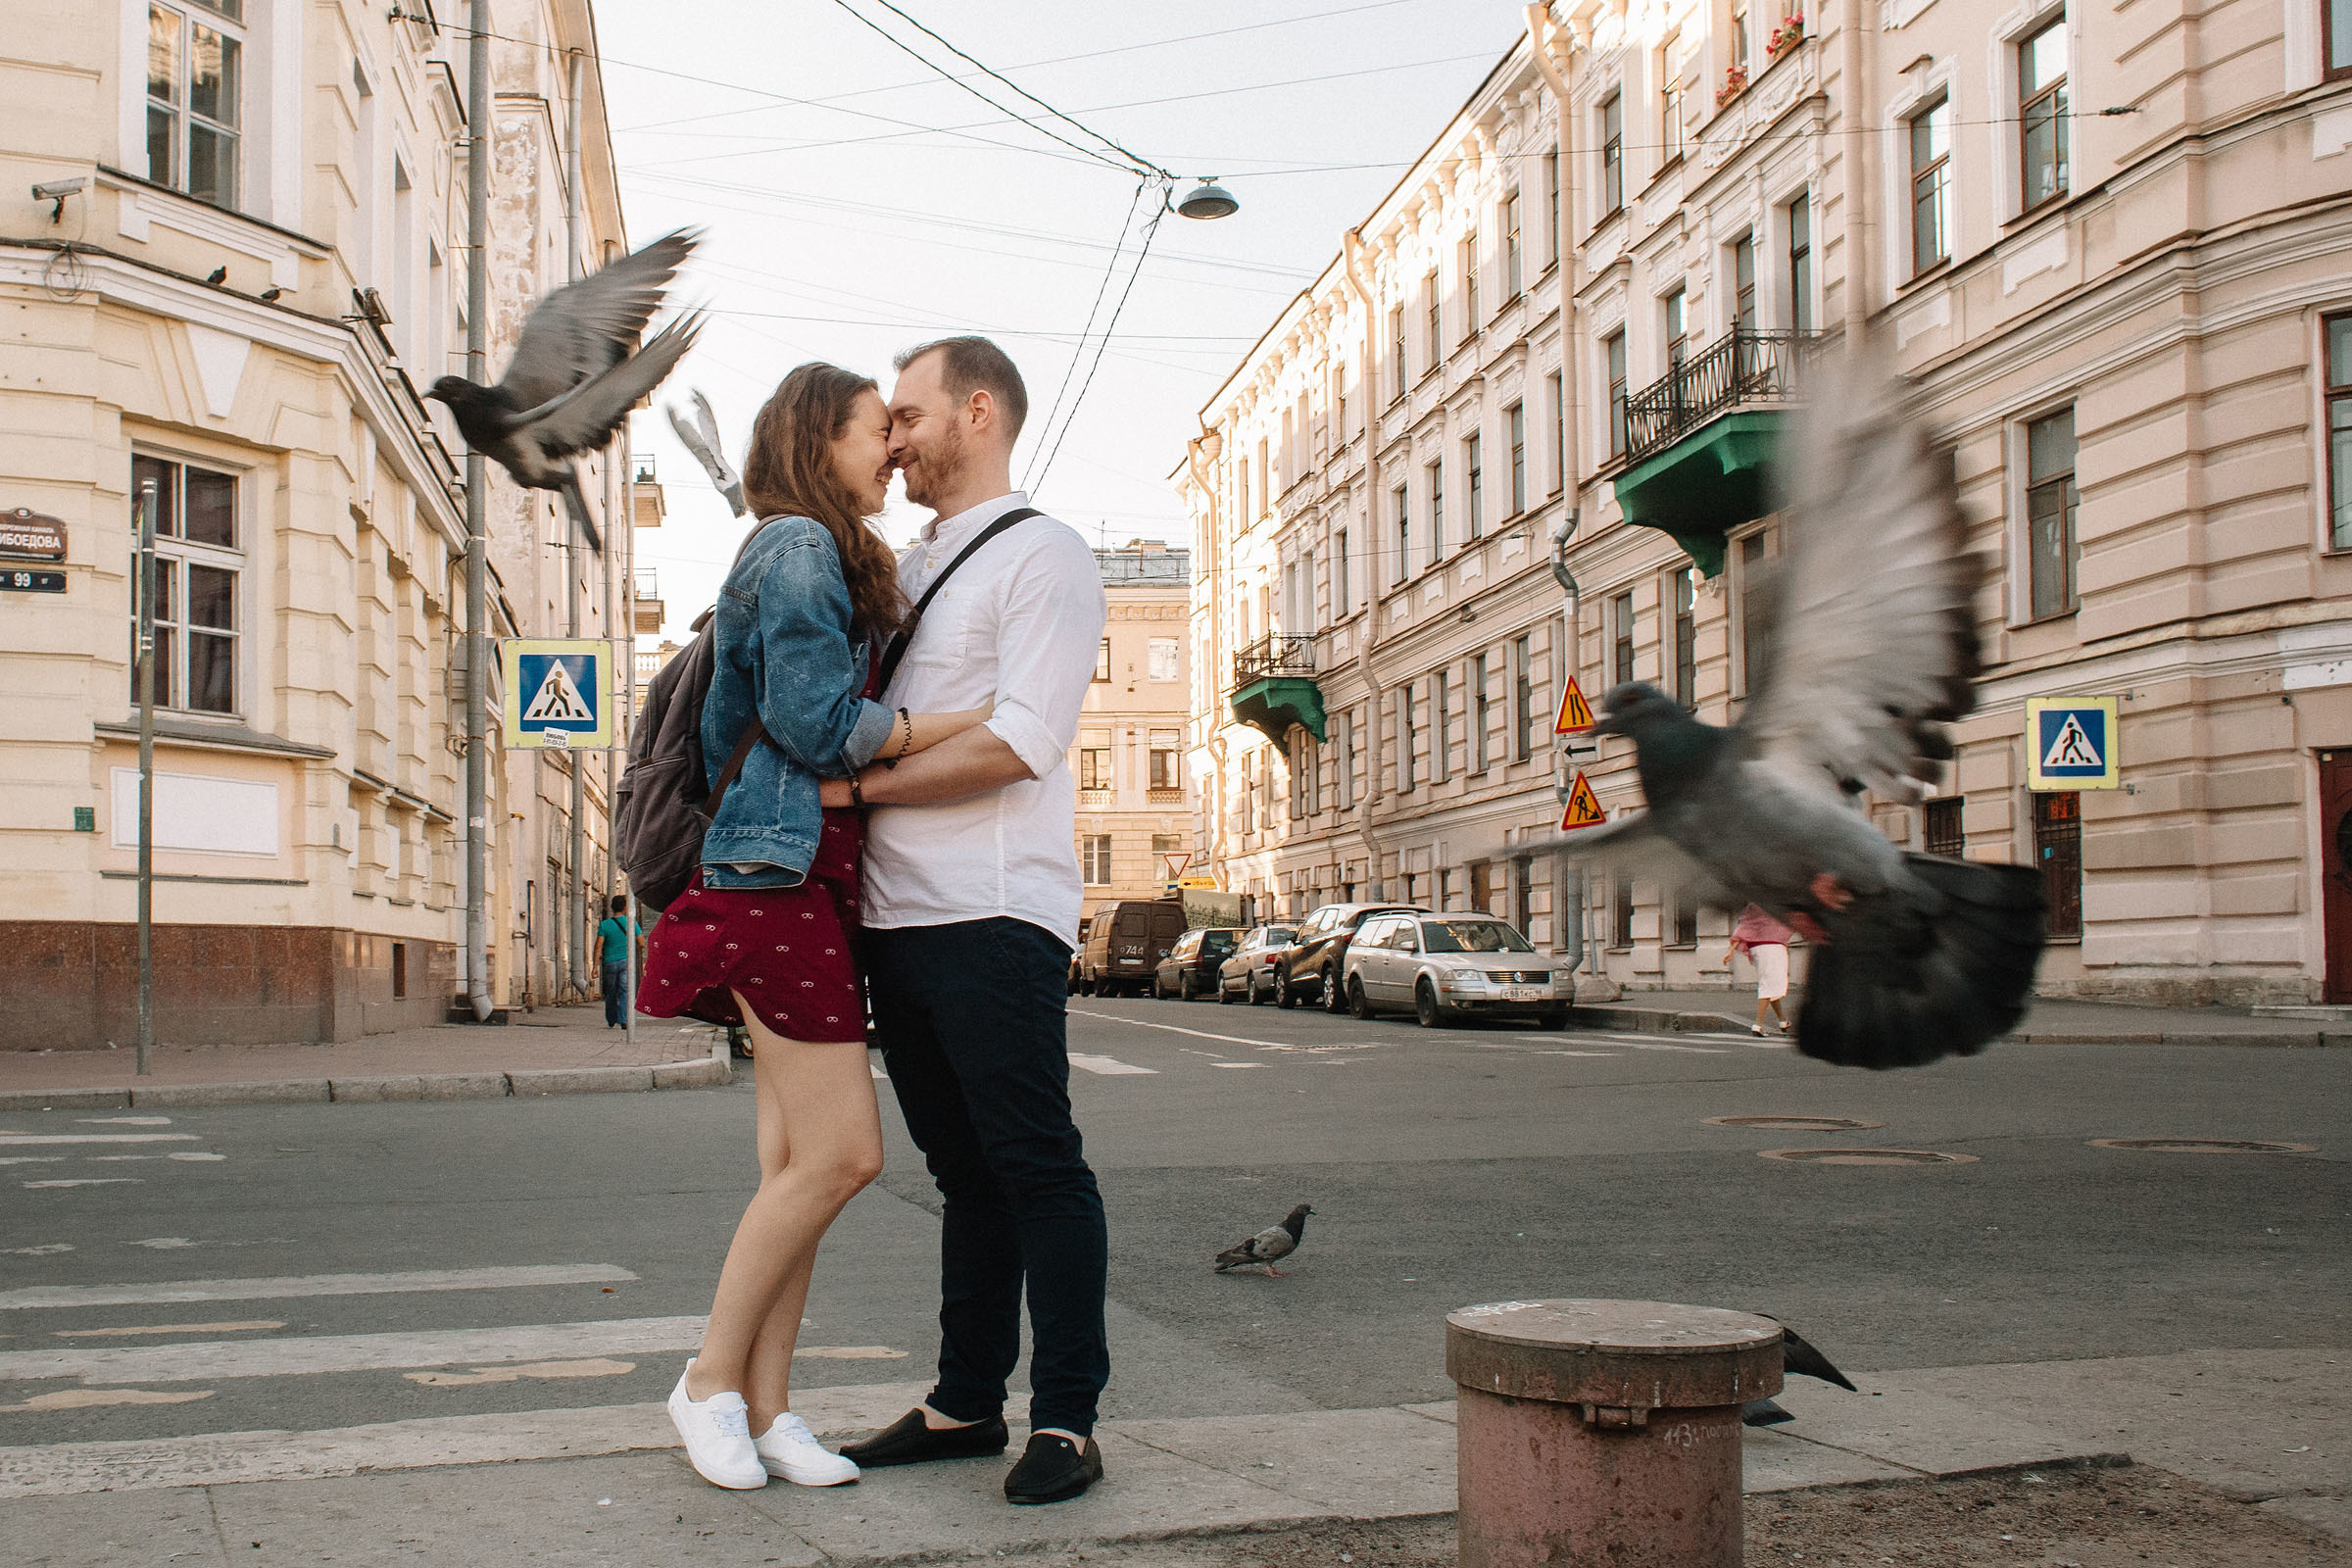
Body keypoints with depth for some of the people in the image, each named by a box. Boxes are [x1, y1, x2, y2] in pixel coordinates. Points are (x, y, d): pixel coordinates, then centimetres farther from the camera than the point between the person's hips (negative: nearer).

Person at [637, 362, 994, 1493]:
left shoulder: (821, 557, 22)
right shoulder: (799, 551, -8)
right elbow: (820, 726, -17)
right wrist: (982, 721, -12)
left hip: (814, 879, 10)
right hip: (778, 871, -10)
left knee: (796, 1161, 6)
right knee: (840, 1153, -10)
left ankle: (766, 1407, 9)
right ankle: (711, 1379, 3)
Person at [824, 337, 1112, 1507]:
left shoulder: (1042, 557, -3)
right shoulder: (906, 568, 21)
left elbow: (1017, 744, -15)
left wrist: (857, 785, -10)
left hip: (991, 915, -8)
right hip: (897, 915, 8)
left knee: (1035, 1167, -3)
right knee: (964, 1172, 12)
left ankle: (1066, 1418, 4)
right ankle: (965, 1403, 19)